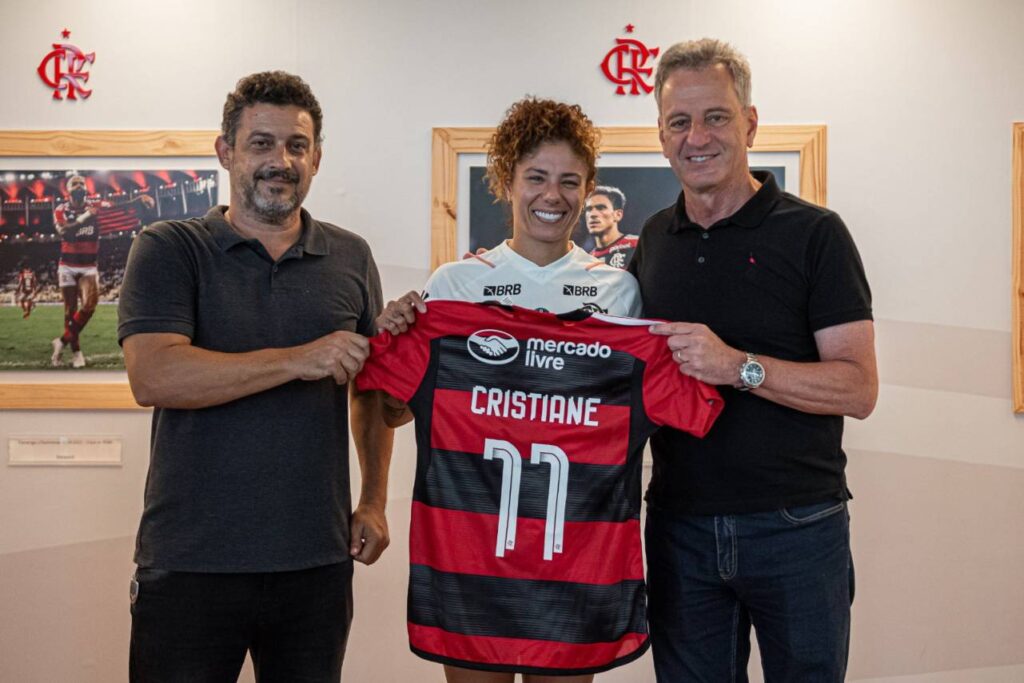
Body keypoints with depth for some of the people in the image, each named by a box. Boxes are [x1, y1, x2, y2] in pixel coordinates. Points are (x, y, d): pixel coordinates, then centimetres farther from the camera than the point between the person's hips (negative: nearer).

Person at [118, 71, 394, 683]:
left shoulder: (351, 258, 8)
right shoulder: (169, 250, -2)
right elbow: (153, 376, -17)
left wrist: (375, 502, 10)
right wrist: (297, 361, -20)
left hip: (317, 561, 3)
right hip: (190, 559, -3)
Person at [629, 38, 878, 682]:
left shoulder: (814, 233, -7)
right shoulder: (652, 241, 8)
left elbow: (859, 389, -13)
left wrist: (740, 366, -24)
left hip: (797, 528, -4)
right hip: (681, 526, 4)